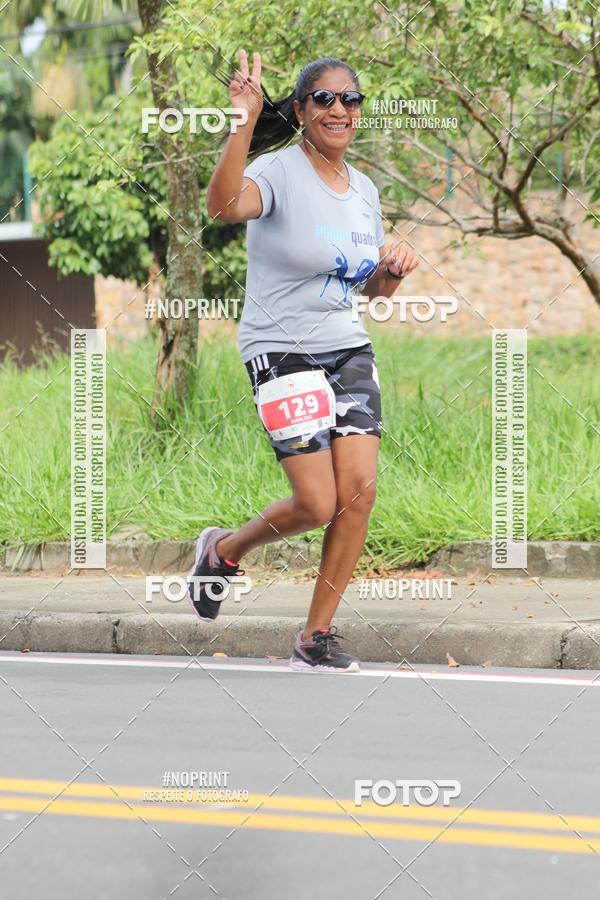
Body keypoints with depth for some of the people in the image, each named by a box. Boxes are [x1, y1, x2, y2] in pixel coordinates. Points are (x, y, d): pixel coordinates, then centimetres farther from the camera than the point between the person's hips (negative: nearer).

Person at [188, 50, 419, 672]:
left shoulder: (364, 190, 10)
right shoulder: (279, 172, -12)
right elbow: (223, 204, -36)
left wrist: (393, 270, -2)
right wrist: (245, 121, -45)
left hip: (348, 350, 6)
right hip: (282, 352, -6)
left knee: (359, 490, -7)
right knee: (318, 505, -12)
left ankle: (316, 637, 6)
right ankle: (224, 550, 20)